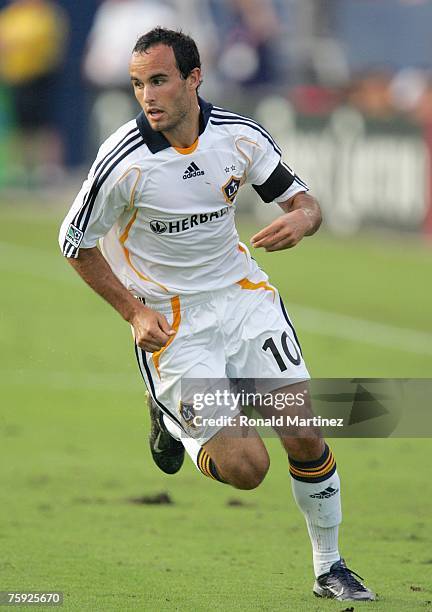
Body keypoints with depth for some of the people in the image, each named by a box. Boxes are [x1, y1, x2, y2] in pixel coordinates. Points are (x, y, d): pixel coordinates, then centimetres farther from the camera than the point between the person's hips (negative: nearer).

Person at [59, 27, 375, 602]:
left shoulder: (240, 135, -8)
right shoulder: (123, 160, -18)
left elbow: (302, 200, 5)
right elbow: (76, 242, -4)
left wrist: (302, 217, -19)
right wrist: (135, 313, -11)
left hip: (243, 292, 4)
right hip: (171, 319, -3)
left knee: (306, 440, -6)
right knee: (246, 465, -14)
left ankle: (329, 568, 15)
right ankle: (171, 418, 18)